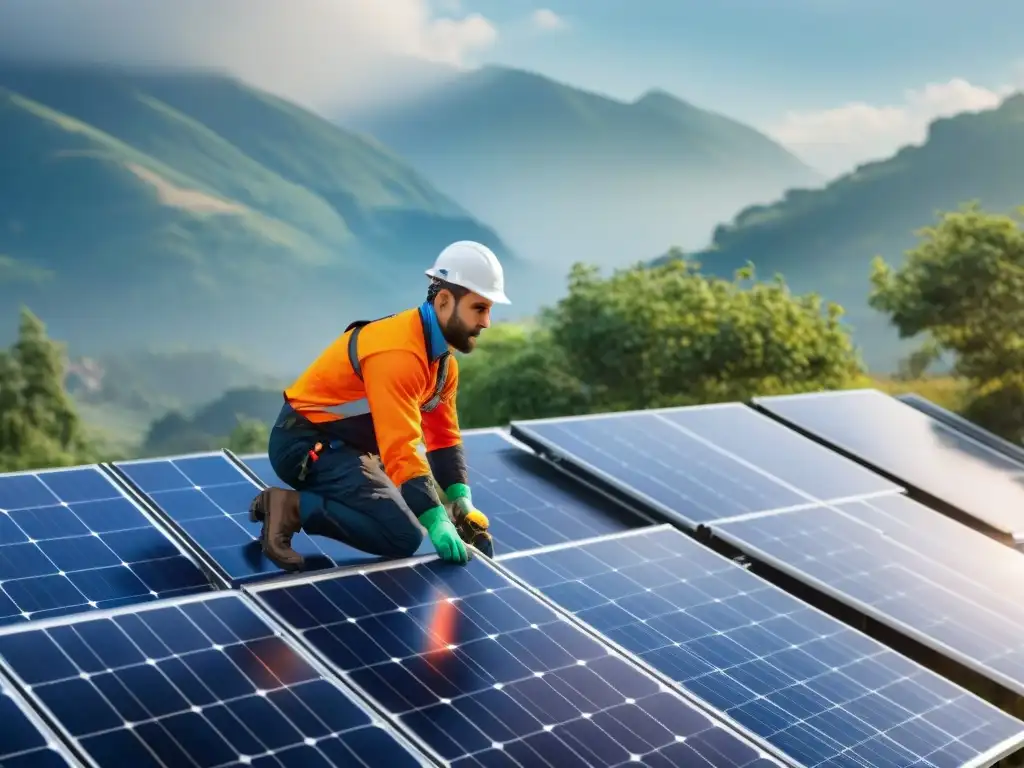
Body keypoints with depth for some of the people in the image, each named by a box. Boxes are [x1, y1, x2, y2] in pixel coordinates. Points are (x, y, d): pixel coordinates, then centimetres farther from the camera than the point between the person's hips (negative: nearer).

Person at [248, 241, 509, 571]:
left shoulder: (442, 355, 6)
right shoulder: (397, 352, -26)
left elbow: (443, 435, 10)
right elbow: (401, 447, -31)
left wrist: (461, 501, -1)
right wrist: (436, 520, -31)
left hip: (349, 443, 10)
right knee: (403, 535, -21)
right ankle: (293, 507, -14)